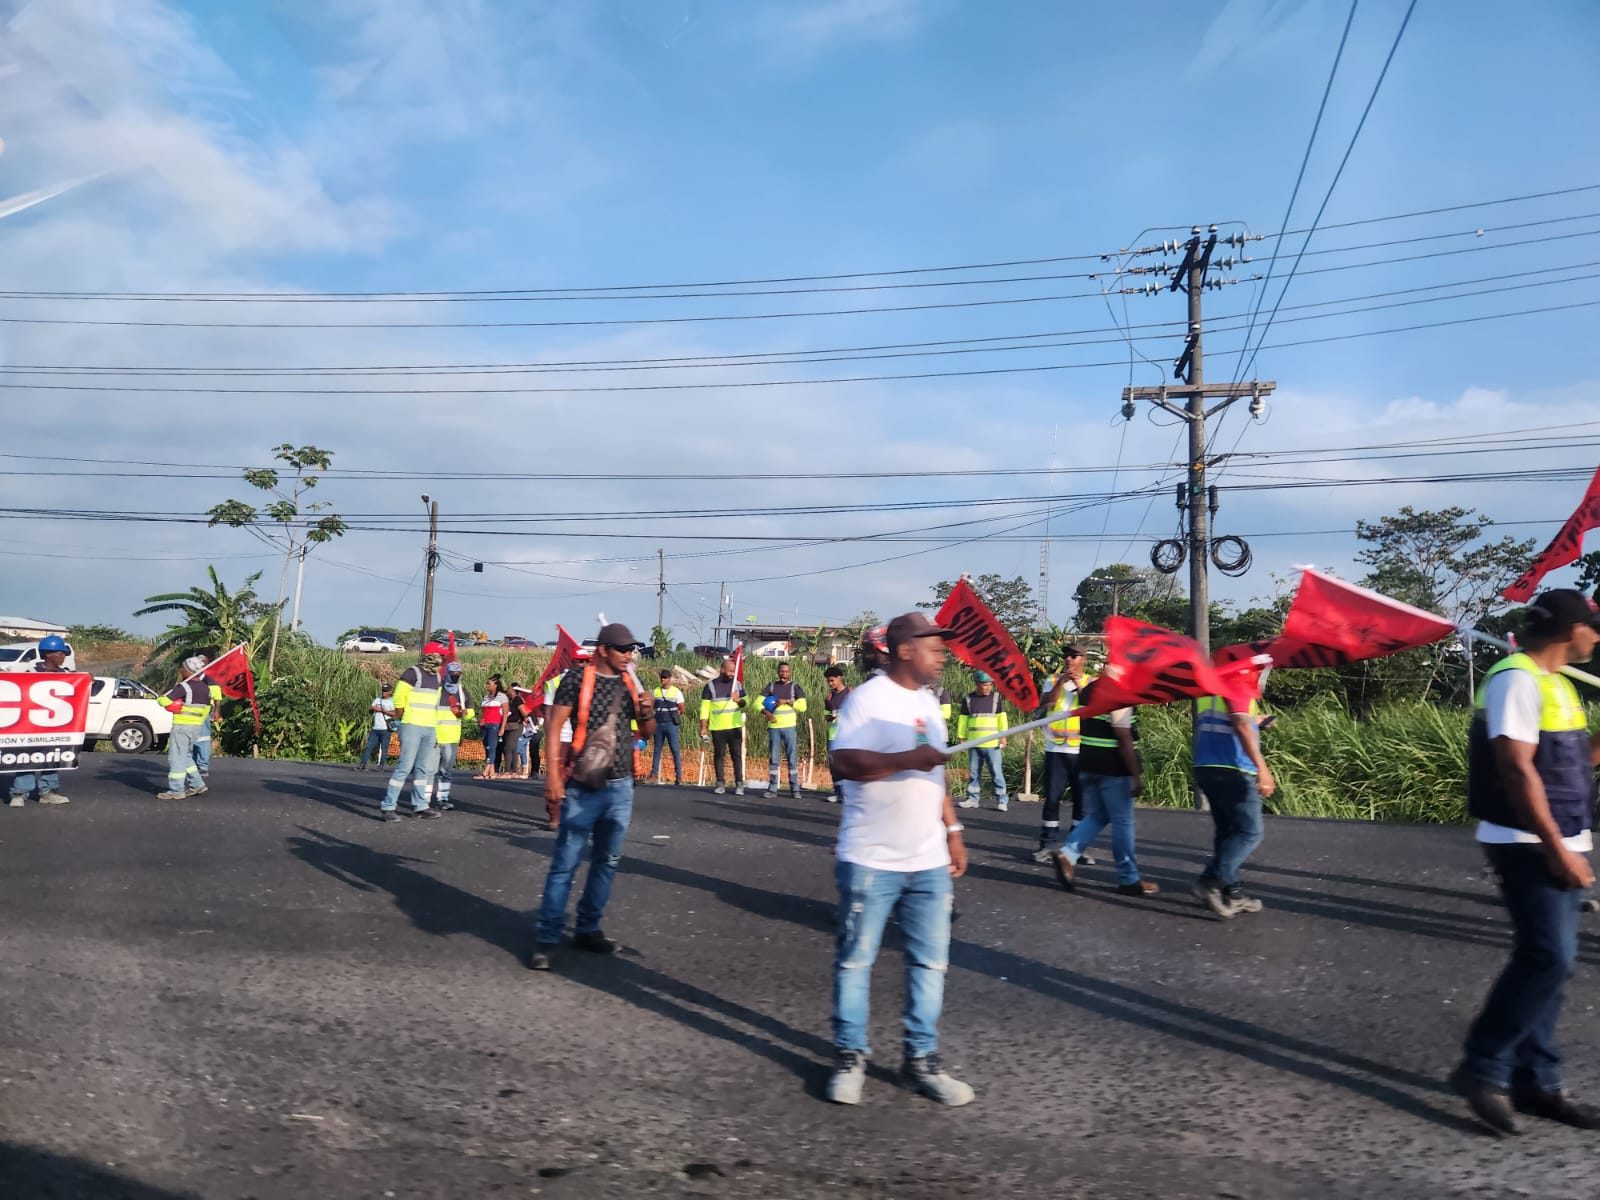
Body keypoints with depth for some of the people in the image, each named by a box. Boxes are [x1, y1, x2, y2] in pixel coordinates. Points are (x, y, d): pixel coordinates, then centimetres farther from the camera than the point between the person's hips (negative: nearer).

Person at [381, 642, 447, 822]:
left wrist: (435, 727, 15)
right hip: (412, 727, -8)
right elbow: (399, 699, -8)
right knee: (405, 766, -10)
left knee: (424, 768, 11)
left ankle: (419, 806, 19)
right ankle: (387, 807, -6)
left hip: (430, 729, 8)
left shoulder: (438, 677, 13)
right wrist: (402, 718, 2)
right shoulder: (412, 673, -10)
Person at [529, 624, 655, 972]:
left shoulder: (631, 683, 8)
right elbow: (555, 725, -9)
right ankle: (546, 939, 2)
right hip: (583, 788, -5)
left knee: (608, 862, 11)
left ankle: (588, 929, 24)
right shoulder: (578, 678, -7)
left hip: (620, 787, 6)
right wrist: (553, 777, -15)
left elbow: (648, 733, 15)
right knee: (565, 863, -4)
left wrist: (648, 712, -7)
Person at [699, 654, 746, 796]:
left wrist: (739, 700, -7)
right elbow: (704, 709, -1)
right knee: (718, 755, 4)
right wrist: (703, 728, -7)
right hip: (717, 728, -1)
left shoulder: (737, 684, 8)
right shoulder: (711, 686, 0)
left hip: (735, 727, 2)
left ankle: (739, 784, 1)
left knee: (737, 755, -2)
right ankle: (720, 784, 11)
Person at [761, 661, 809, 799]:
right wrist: (766, 713, -14)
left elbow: (803, 706, -4)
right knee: (773, 759, 5)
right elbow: (759, 702, 3)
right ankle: (772, 789, 10)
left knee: (792, 758, 0)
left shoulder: (795, 687, 4)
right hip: (774, 727, 2)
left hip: (789, 727, -2)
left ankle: (795, 789, 4)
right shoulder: (771, 686, 9)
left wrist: (786, 701, -13)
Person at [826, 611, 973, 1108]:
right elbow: (845, 763, -22)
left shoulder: (928, 702, 13)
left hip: (929, 861, 7)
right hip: (872, 860, -7)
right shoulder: (869, 698, -11)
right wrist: (907, 759, -29)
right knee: (856, 958, 5)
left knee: (931, 960, 8)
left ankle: (922, 1058, 21)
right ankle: (850, 1058, 19)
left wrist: (952, 830, 16)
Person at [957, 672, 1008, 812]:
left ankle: (1001, 800, 0)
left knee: (996, 772, -4)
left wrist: (1003, 736, -3)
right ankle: (973, 798, 17)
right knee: (973, 772, 8)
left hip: (992, 743, -2)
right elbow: (963, 720, 10)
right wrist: (961, 737, 7)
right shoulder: (968, 700, 6)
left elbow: (1002, 718, 4)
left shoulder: (996, 698, 3)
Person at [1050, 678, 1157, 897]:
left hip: (1088, 764, 8)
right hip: (1113, 768, -8)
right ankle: (1129, 880, 11)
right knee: (1122, 821, 2)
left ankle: (1068, 854, -2)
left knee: (1095, 816, 17)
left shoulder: (1088, 691, 12)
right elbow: (1124, 738, -19)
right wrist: (1137, 775, -16)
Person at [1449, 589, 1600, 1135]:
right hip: (1530, 847, -10)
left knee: (1546, 960, 10)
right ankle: (1482, 1066, 0)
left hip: (1556, 845, 10)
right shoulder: (1517, 680, -16)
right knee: (1547, 958, -11)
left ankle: (1535, 1081, 17)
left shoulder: (1553, 682, 15)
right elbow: (1517, 770, -22)